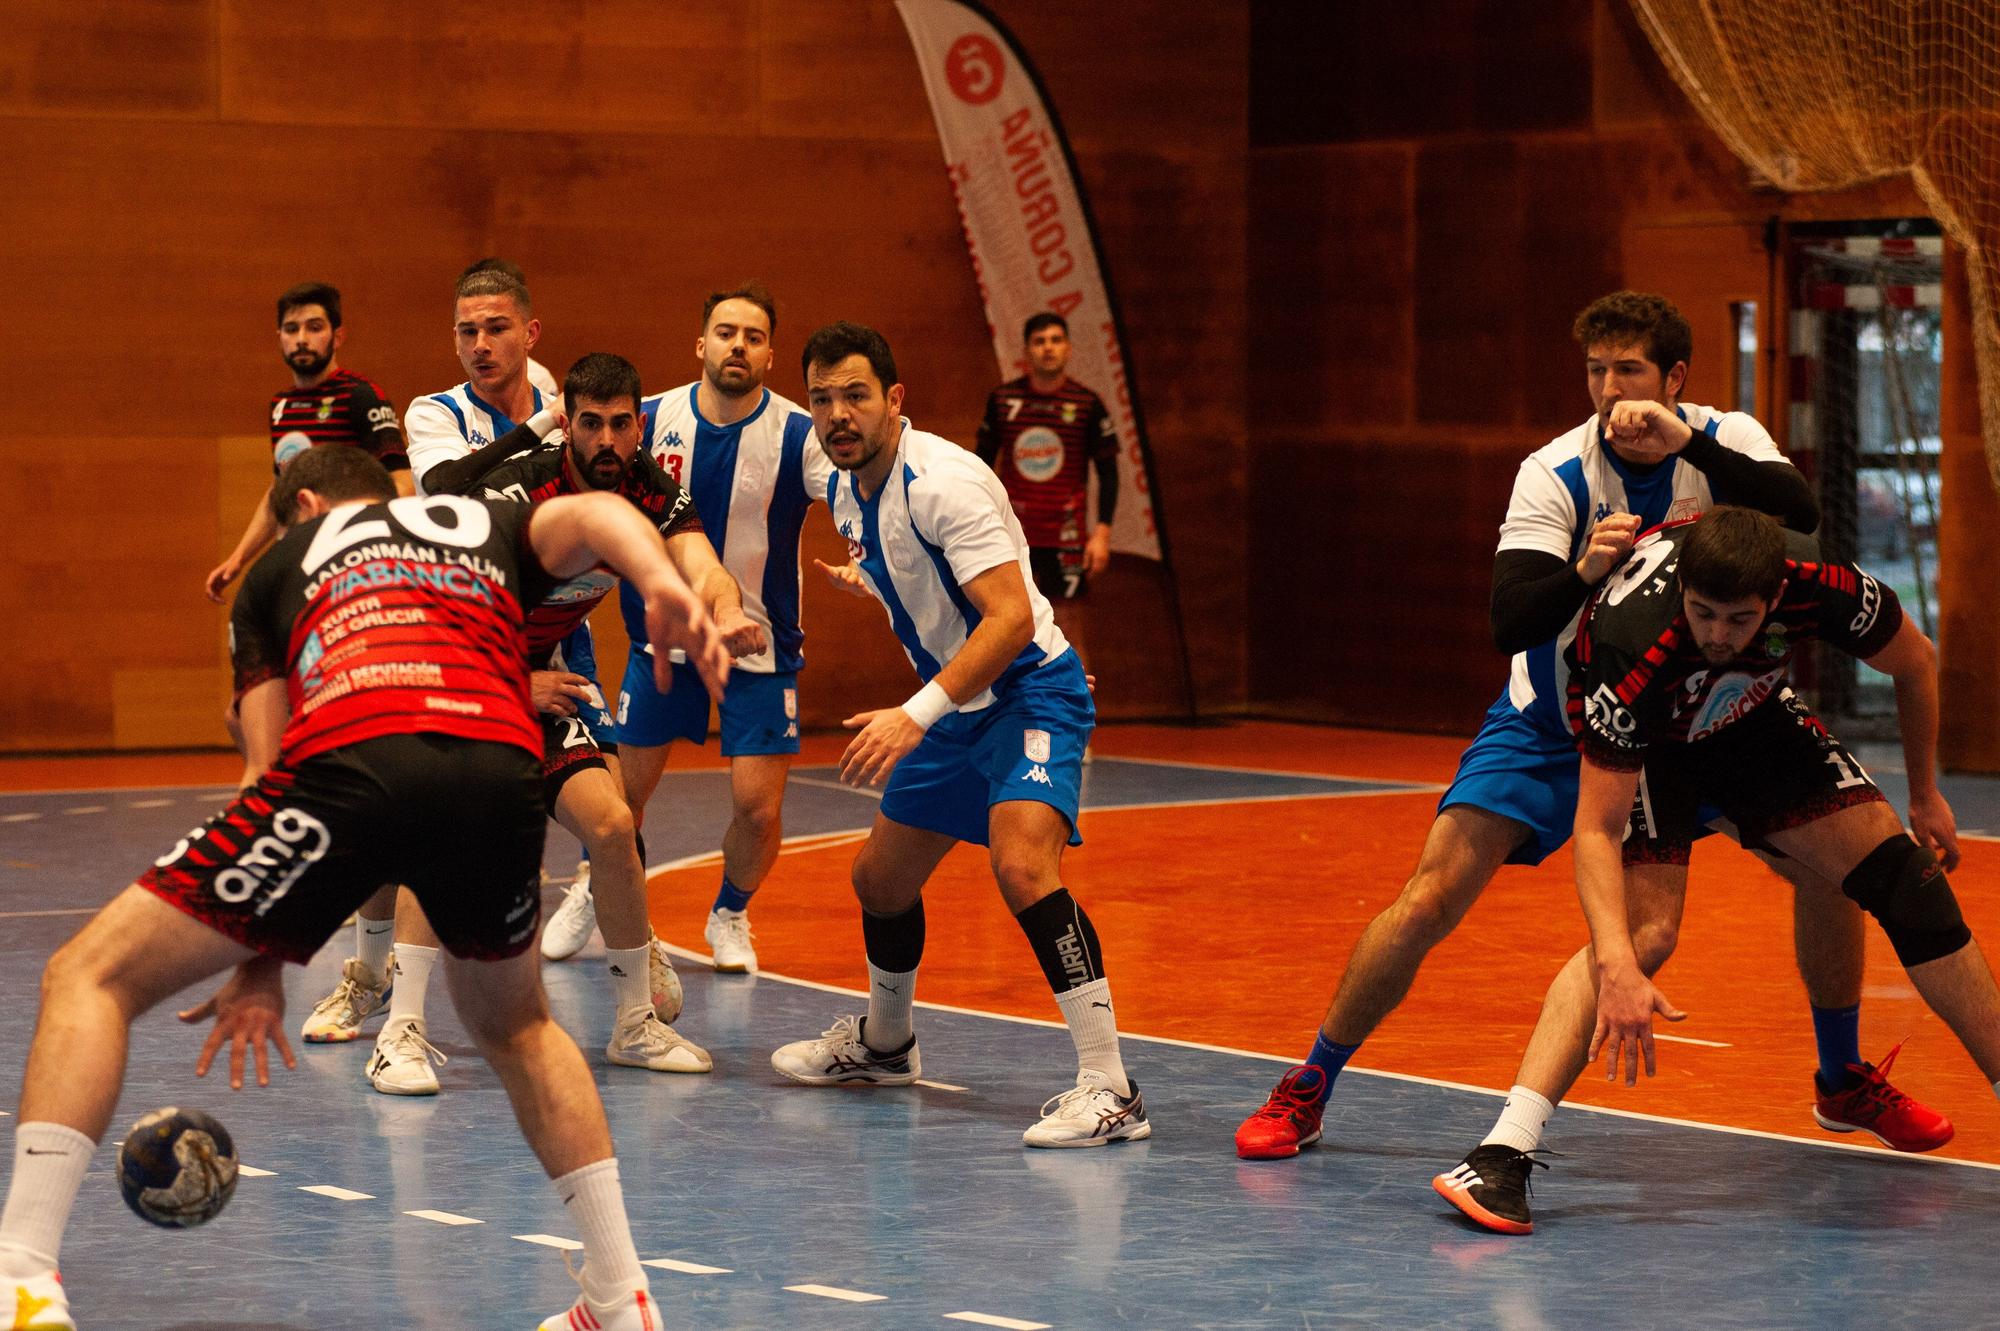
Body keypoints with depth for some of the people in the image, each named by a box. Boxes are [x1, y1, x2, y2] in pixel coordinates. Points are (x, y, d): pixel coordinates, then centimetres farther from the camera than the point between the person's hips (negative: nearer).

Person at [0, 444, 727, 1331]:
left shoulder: (280, 565, 33)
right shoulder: (490, 526, 36)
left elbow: (274, 768, 24)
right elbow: (592, 518, 12)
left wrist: (261, 965, 26)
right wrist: (664, 585, -7)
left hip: (350, 754, -2)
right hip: (503, 766, 3)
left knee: (90, 978, 9)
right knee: (514, 1027, 32)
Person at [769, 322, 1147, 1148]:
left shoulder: (943, 483, -24)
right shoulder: (846, 492, 4)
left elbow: (1011, 618, -32)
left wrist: (916, 716, -36)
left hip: (1031, 691, -9)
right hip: (958, 706, 9)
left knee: (1022, 866, -30)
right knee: (881, 878, 18)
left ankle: (1109, 1090, -30)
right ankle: (883, 1043, 46)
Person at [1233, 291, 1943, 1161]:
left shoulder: (1723, 441, -12)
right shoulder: (1554, 473, -20)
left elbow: (1799, 512, -33)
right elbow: (1510, 622, -29)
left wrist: (1688, 445, -44)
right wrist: (1584, 572, -49)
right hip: (1553, 722, -3)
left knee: (1826, 865, -5)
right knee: (1430, 901, -16)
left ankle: (1844, 1080, 17)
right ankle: (1303, 1094, -2)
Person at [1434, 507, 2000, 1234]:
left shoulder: (1820, 591, -33)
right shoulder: (1633, 647, -42)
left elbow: (1916, 662, -8)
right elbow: (1596, 831, -37)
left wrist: (1925, 797, 4)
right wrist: (1618, 970, -50)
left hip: (1752, 715, 4)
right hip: (1640, 738, -4)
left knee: (1907, 881, -8)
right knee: (1643, 931, -26)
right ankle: (1504, 1152, -33)